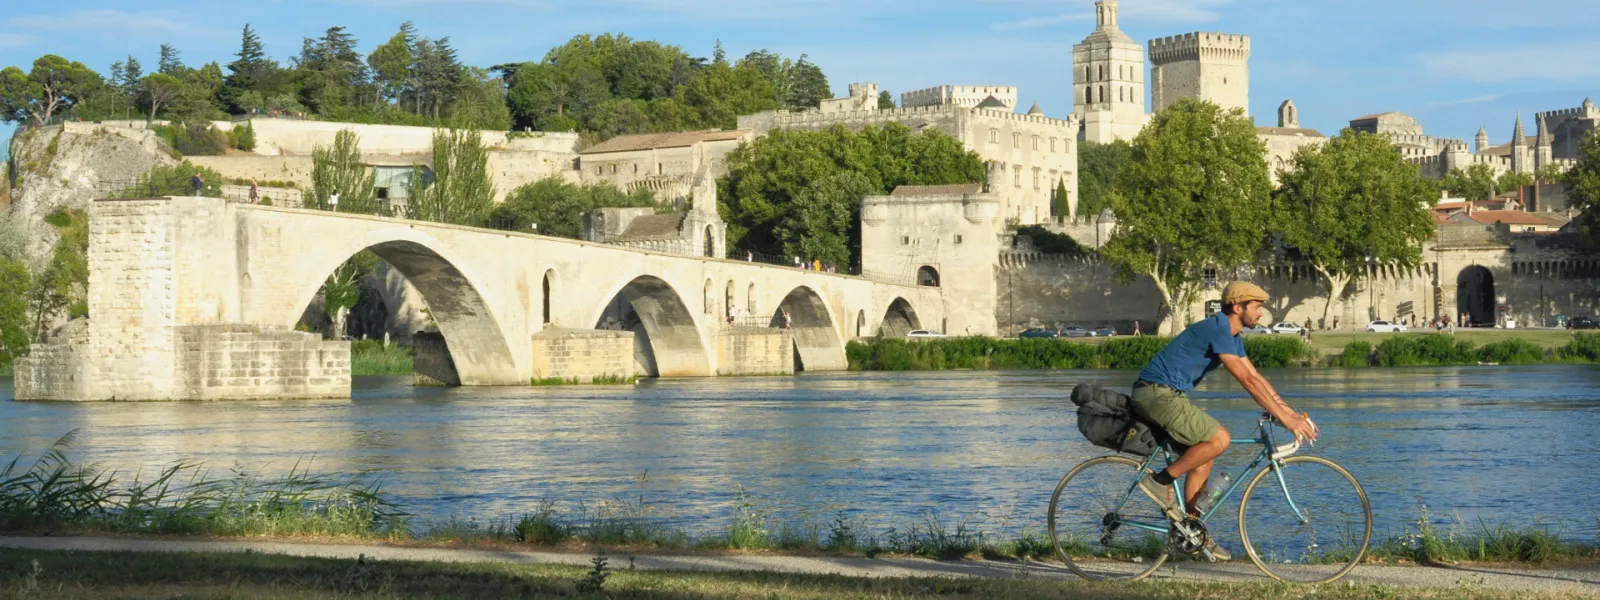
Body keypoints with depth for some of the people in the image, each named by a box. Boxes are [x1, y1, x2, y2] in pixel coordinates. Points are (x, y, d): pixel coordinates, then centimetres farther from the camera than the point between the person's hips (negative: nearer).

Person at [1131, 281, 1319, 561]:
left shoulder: (1232, 336, 15)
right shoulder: (1216, 330, -18)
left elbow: (1257, 377, 17)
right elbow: (1248, 381, -22)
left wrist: (1294, 413, 11)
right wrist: (1285, 419, -21)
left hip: (1167, 395, 10)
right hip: (1157, 393, -10)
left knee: (1203, 458, 10)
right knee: (1218, 438, -18)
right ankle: (1160, 481, -9)